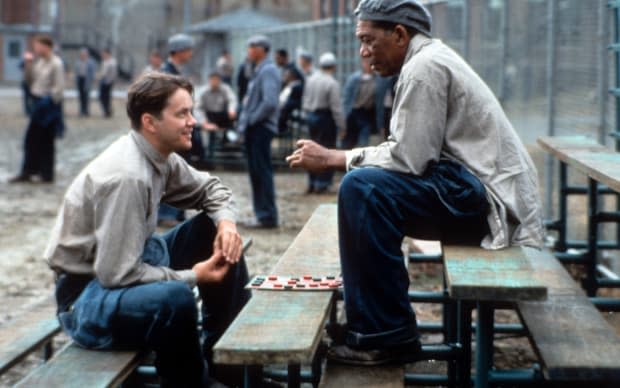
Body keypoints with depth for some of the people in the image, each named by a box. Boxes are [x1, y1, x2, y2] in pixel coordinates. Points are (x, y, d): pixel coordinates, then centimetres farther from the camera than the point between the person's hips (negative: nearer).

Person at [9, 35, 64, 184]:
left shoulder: (56, 64, -15)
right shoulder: (38, 62, 9)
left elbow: (59, 88, -18)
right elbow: (30, 80, 14)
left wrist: (48, 102, -17)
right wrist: (28, 65, 2)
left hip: (48, 106, -8)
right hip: (37, 103, 8)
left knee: (45, 141, 2)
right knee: (31, 139, 11)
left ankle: (46, 175, 14)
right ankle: (27, 173, 18)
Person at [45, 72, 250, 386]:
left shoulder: (159, 156, -3)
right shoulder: (126, 175, -29)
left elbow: (209, 188, 15)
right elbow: (117, 274, -30)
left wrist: (226, 222, -8)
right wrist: (192, 276, -20)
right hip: (87, 293, -10)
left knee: (218, 235, 6)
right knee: (175, 298, -36)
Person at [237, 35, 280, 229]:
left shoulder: (268, 71, -13)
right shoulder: (260, 70, 18)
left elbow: (269, 102, -24)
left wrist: (252, 119, -16)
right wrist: (245, 121, 12)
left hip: (261, 128, -10)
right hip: (254, 129, 10)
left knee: (262, 172, -8)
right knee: (256, 172, 12)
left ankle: (268, 217, -5)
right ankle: (263, 214, 17)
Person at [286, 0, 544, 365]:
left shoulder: (425, 66, -13)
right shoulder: (429, 58, 18)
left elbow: (409, 158, -20)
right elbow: (414, 151, 13)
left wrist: (333, 158, -10)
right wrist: (335, 158, 4)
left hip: (489, 197, -11)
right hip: (481, 189, 11)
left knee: (362, 187, -23)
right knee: (367, 189, 12)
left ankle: (387, 335, -14)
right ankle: (368, 319, 13)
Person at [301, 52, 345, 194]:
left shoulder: (310, 79, 4)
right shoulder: (332, 83, -16)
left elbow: (305, 100, 10)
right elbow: (336, 107, -16)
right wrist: (341, 125, -11)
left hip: (310, 116, 7)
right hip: (325, 117, -7)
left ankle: (312, 183, 19)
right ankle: (322, 184, -3)